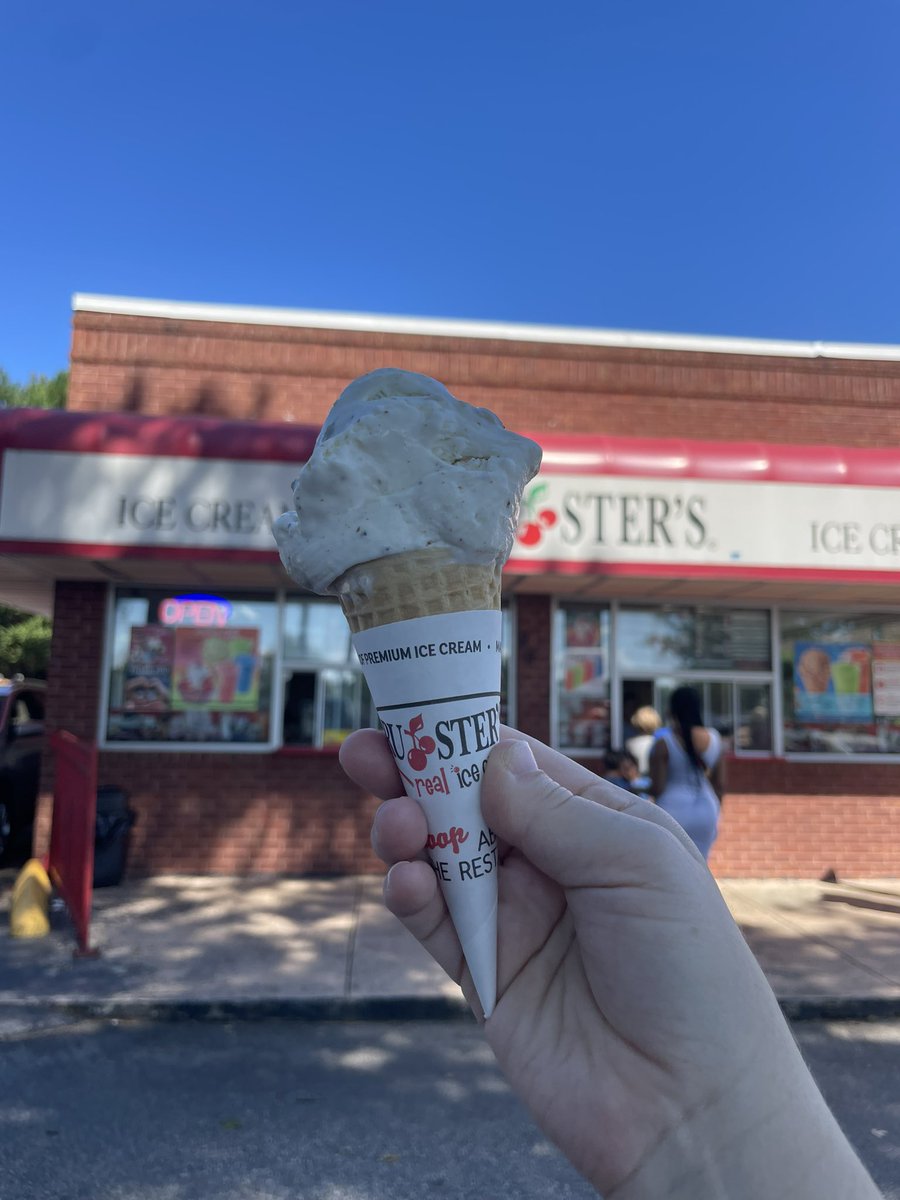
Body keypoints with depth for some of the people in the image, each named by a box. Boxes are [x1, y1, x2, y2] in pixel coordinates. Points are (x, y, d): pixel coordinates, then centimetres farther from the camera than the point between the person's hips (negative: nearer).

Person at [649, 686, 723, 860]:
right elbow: (720, 784, 6)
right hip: (706, 811, 5)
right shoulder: (714, 739, 2)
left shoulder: (664, 743, -12)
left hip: (673, 810, -4)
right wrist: (715, 813, 18)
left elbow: (657, 788, -14)